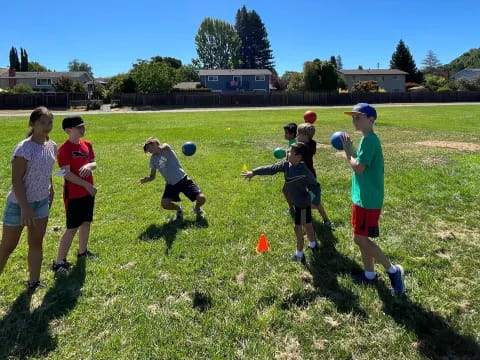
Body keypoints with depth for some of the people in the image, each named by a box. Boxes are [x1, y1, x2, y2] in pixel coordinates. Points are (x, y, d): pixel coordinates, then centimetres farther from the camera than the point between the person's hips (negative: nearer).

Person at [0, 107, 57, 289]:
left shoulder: (51, 146, 1)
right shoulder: (24, 148, -20)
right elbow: (16, 180, -21)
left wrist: (50, 193, 15)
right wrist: (25, 208, -23)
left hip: (42, 202, 6)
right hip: (19, 203, -6)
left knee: (36, 243, 14)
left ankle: (34, 281, 26)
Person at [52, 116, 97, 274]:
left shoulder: (87, 144, 6)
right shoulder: (65, 149, -17)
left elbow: (94, 163, 10)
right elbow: (67, 173, -20)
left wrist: (89, 166, -14)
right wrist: (86, 185, -20)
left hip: (88, 191, 8)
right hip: (74, 194, -7)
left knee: (86, 222, 18)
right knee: (72, 227, -4)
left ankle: (82, 251, 35)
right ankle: (59, 262, 6)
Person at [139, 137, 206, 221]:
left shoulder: (166, 149, -5)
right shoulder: (153, 159, 7)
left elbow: (164, 147, -28)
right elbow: (152, 177, 9)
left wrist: (161, 148, -48)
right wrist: (145, 179, -10)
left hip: (183, 180, -4)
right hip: (171, 184, 4)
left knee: (201, 198, -19)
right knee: (164, 204, -21)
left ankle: (197, 208, 18)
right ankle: (178, 209, 13)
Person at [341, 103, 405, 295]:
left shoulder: (369, 140, -19)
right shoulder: (367, 139, 12)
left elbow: (358, 168, -24)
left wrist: (347, 152, -10)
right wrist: (350, 150, 4)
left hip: (367, 199, -10)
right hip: (363, 197, 10)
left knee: (360, 239, -4)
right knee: (362, 238, 16)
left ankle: (393, 270, 10)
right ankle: (369, 274, 30)